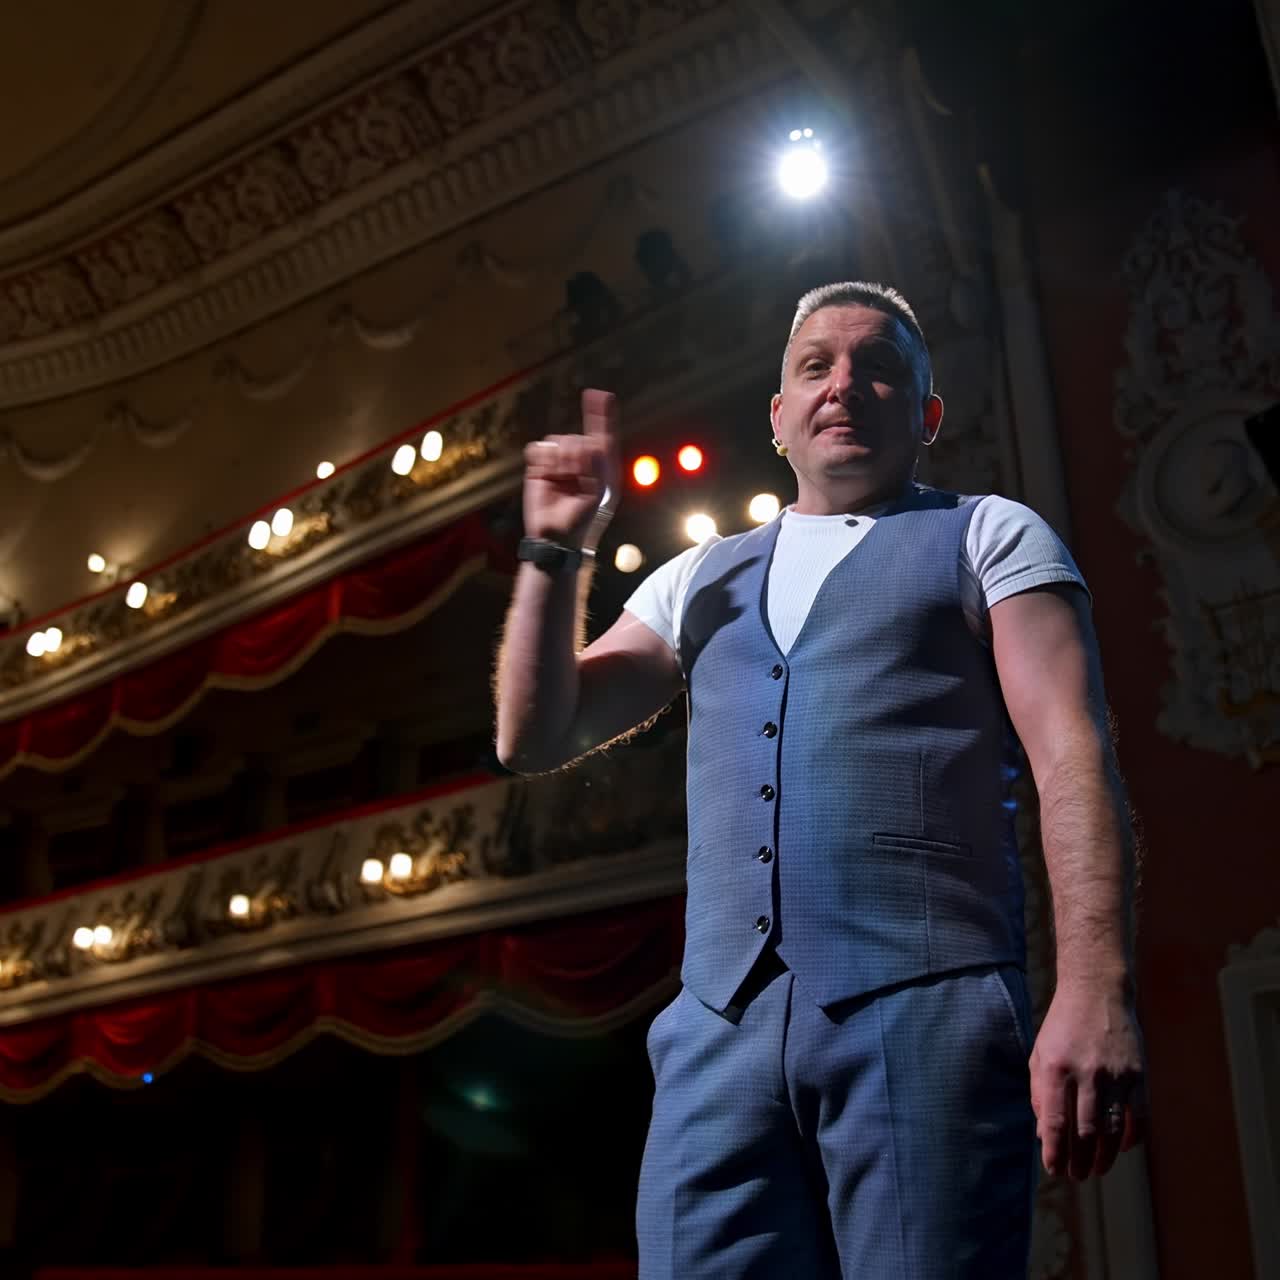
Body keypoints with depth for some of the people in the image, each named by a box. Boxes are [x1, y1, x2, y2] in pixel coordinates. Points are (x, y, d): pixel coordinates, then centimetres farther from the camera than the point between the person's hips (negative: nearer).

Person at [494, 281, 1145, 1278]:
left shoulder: (991, 539, 11)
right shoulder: (700, 580, 22)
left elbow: (1073, 754, -2)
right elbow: (536, 738, 20)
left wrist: (1096, 991, -16)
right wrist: (558, 552, 9)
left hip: (926, 1010, -3)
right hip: (720, 1024, 4)